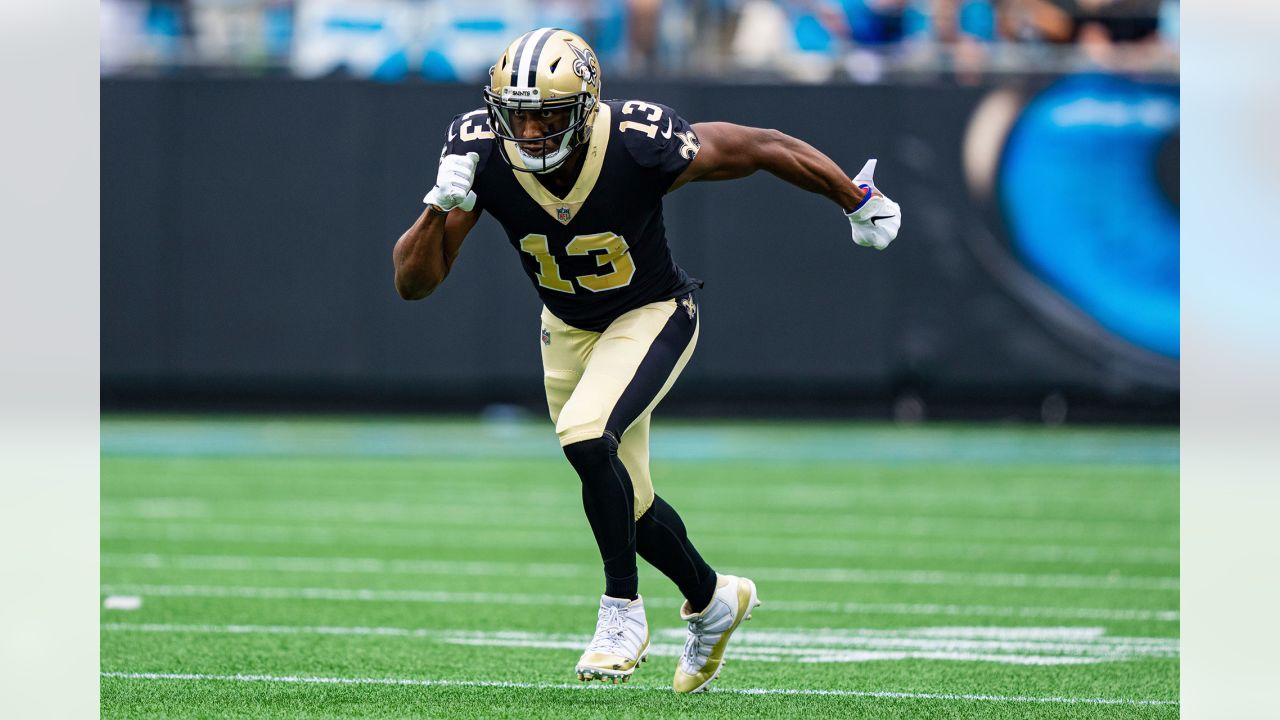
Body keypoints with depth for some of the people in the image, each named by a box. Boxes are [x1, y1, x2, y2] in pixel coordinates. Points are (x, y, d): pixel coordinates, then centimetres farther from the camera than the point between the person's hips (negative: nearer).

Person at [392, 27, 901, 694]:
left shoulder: (638, 145, -33)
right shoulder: (481, 153, -25)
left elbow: (762, 147, -17)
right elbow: (413, 282, -22)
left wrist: (856, 200, -6)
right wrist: (441, 206, -41)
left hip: (652, 315, -4)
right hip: (568, 330, 5)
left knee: (587, 438, -29)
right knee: (629, 503, 13)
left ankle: (622, 608, -11)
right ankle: (712, 599, 40)